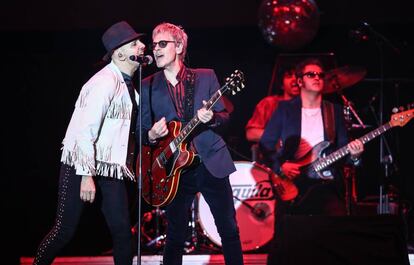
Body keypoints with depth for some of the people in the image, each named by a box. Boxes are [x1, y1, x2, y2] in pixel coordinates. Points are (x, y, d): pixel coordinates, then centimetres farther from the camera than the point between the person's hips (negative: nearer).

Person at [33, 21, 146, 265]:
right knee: (65, 230, -2)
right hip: (83, 167, -8)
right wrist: (86, 176, -25)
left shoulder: (127, 84, 10)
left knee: (123, 231, 3)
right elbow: (85, 130, -23)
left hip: (111, 168, 8)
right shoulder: (105, 82, -17)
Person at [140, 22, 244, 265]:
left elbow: (224, 115, 5)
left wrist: (212, 118, -17)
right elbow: (142, 131, 6)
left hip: (211, 162, 0)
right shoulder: (148, 86, 4)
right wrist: (151, 135, -16)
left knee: (229, 229, 4)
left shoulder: (206, 77, 4)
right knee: (176, 235, 4)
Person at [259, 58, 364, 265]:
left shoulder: (335, 111, 13)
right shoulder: (285, 109, 6)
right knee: (282, 242, -6)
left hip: (327, 184, 2)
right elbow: (265, 145, 5)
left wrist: (353, 155, -11)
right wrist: (280, 165, -11)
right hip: (292, 184, -2)